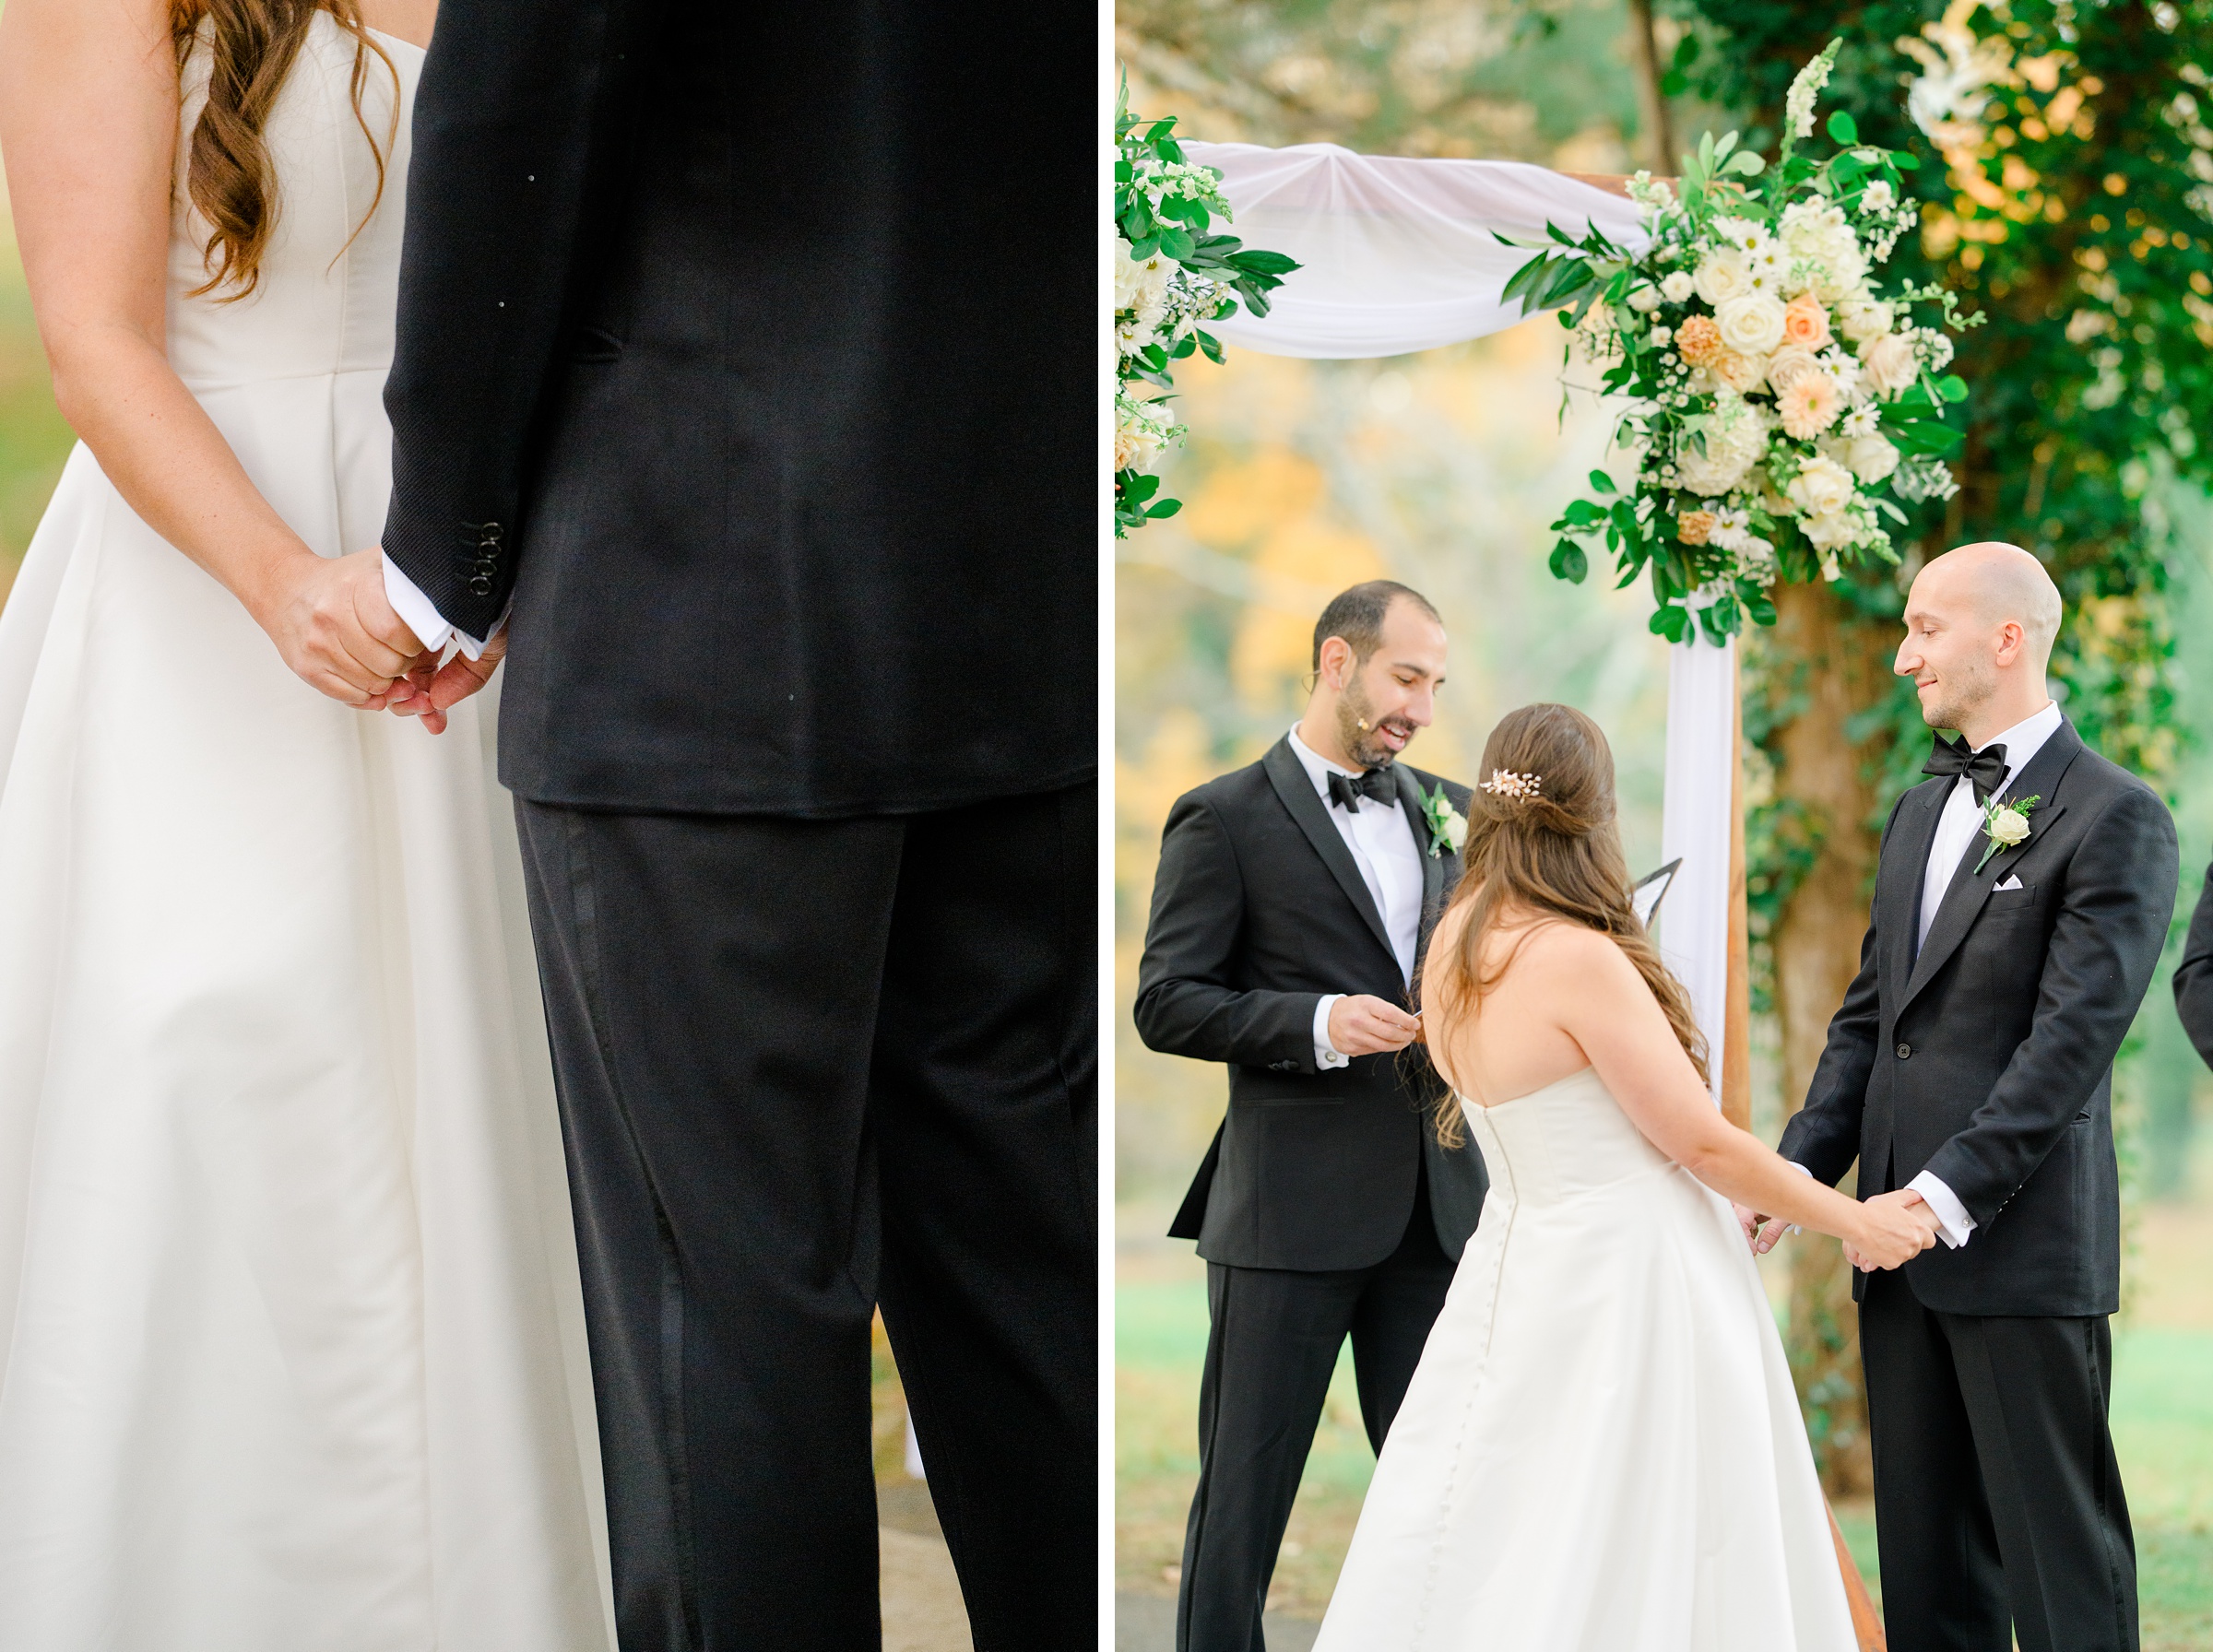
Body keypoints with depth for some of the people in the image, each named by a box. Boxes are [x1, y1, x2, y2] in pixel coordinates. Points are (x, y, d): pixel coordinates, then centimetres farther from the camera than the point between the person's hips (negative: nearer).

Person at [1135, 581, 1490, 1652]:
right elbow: (1167, 1003, -7)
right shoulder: (1226, 818, -3)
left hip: (1432, 1199, 5)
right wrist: (1317, 1024, -19)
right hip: (1291, 1204, -5)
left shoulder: (1447, 811, 14)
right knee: (1246, 1482, 0)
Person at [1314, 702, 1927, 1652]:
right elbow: (1701, 1141, -14)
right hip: (1630, 1278, -8)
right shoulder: (1578, 959, -20)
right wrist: (1856, 1221, -3)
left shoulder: (1454, 945, 4)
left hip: (1521, 1251, 8)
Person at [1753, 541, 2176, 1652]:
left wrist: (1949, 1196, -21)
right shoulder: (1919, 812, 18)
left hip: (2024, 1242, -8)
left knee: (2058, 1548, -3)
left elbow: (2072, 1038, -16)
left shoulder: (2114, 818, -8)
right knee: (1923, 1549, 10)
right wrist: (1798, 1171, 4)